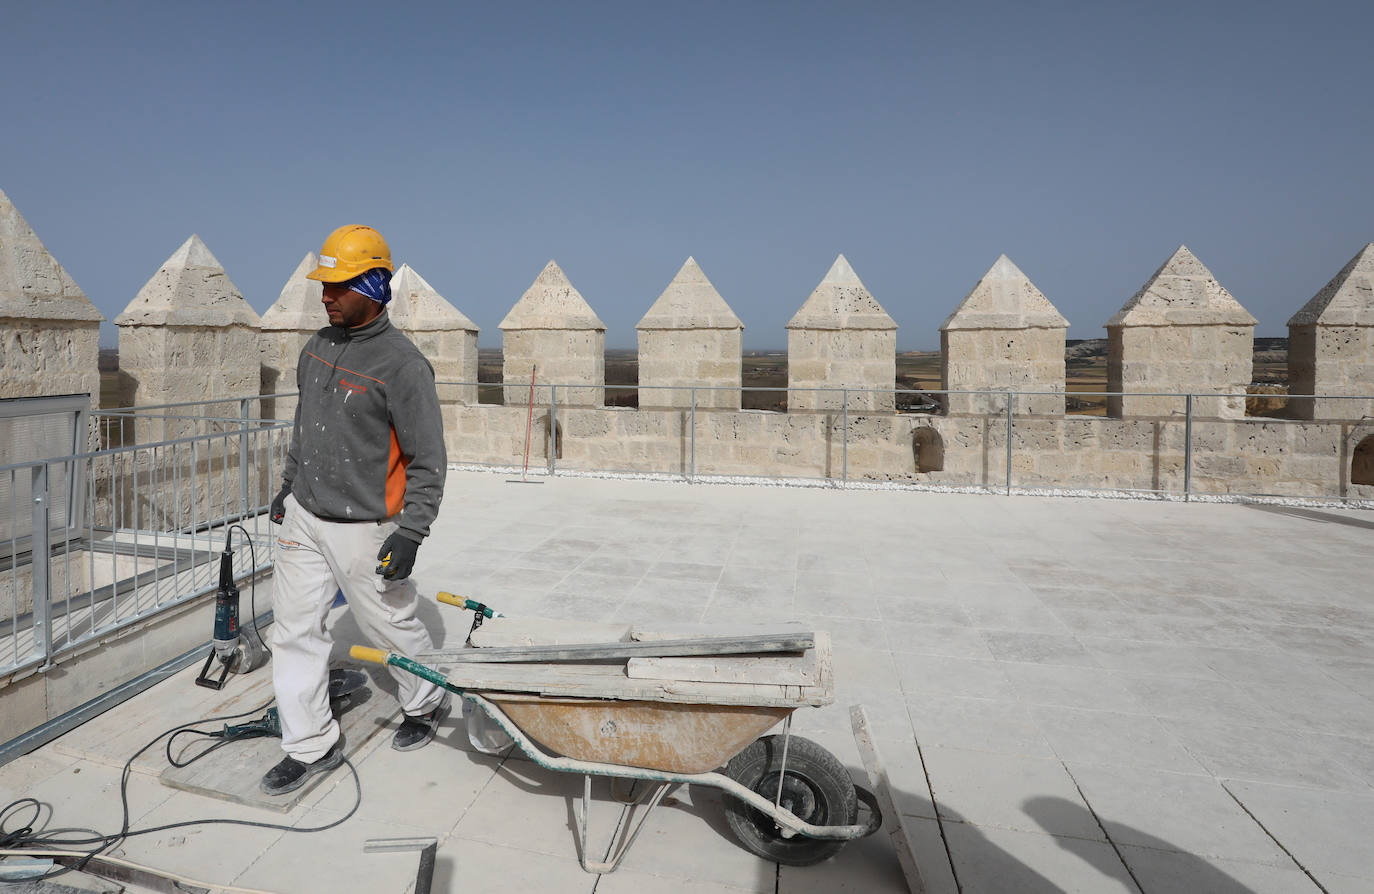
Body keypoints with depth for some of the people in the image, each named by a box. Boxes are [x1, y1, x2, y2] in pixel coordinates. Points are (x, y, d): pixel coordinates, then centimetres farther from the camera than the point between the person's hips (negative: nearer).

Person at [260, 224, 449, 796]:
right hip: (303, 517, 7)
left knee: (391, 625, 9)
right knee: (294, 629, 8)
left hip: (363, 528, -7)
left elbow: (428, 460, -15)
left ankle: (427, 705, 36)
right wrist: (288, 486, 23)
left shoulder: (403, 365, -17)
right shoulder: (316, 348, 6)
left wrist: (410, 532, -19)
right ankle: (313, 745, 22)